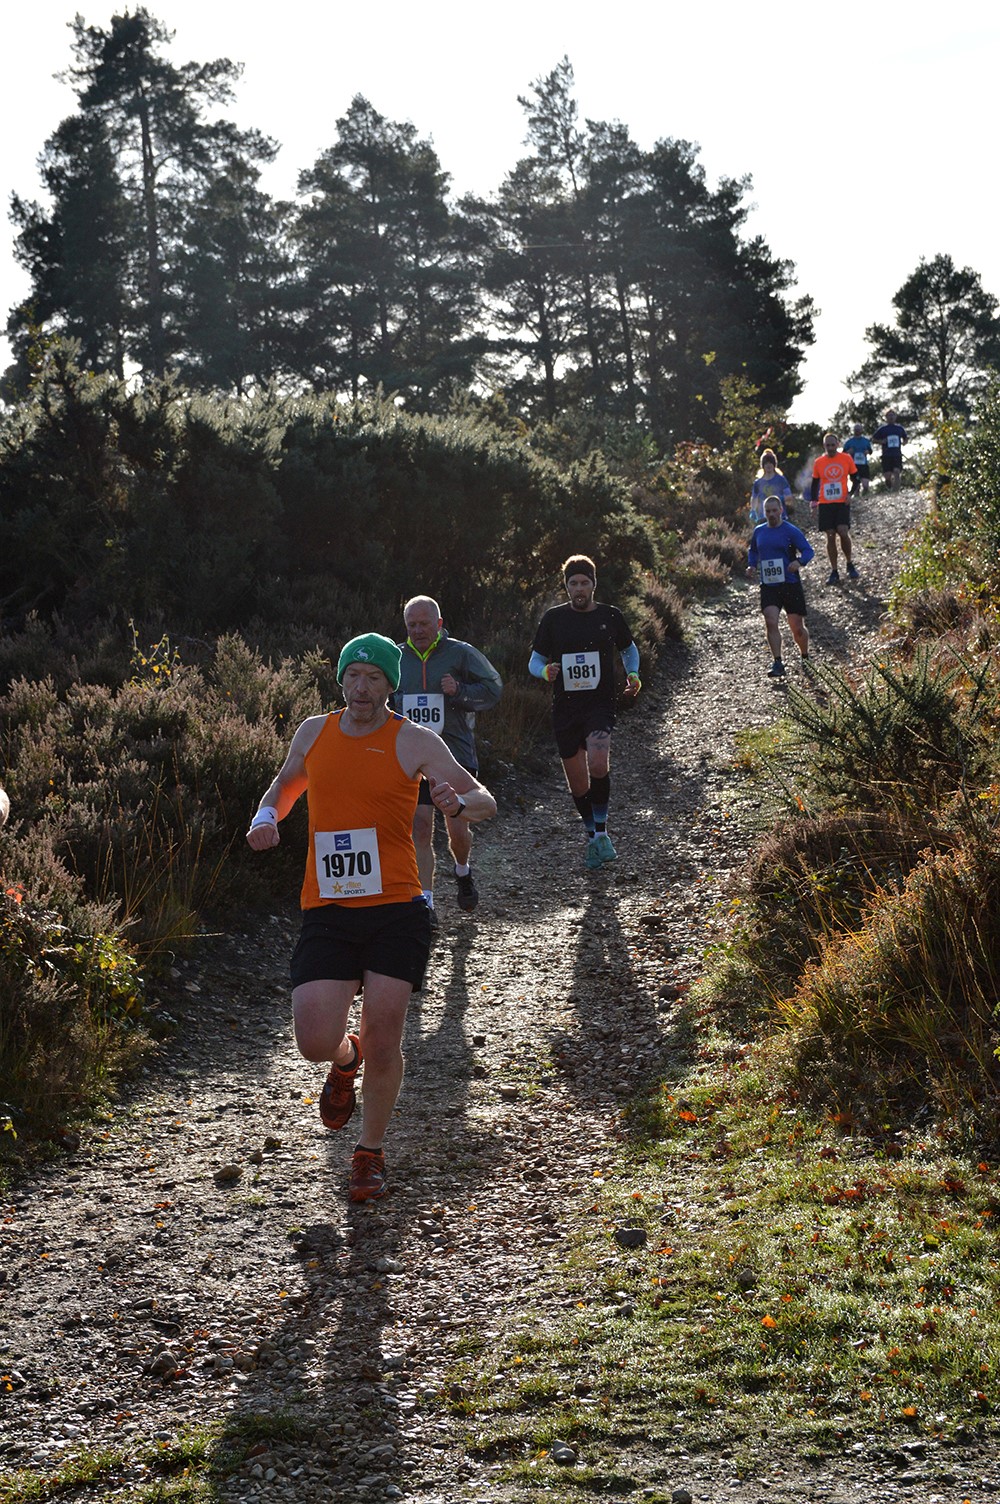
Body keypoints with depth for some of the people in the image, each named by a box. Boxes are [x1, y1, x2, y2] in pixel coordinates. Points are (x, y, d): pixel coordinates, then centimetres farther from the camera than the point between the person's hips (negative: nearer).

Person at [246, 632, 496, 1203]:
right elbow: (286, 784, 29)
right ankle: (346, 1059, 29)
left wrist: (459, 803, -25)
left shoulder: (415, 742, 0)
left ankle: (371, 1155, 22)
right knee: (316, 1043, -10)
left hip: (396, 911, -2)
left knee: (384, 1043, -2)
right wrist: (267, 816, 6)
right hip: (327, 914, 2)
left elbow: (485, 802, -1)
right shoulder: (314, 732, 10)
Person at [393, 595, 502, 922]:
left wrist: (460, 691, -17)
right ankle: (425, 901, -4)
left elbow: (493, 688, -1)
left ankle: (463, 872, 37)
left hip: (456, 753, -1)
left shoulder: (460, 653, 1)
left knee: (458, 830, 3)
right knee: (420, 827, -7)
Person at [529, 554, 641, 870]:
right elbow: (535, 661, 8)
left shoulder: (610, 616, 4)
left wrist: (633, 675, 3)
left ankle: (601, 832, -8)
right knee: (577, 784, 8)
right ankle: (592, 835, 31)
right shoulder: (553, 618, 2)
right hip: (565, 709, 2)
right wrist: (546, 672, -15)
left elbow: (628, 648, 21)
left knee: (598, 765, -25)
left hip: (600, 705, -2)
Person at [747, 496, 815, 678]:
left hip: (790, 584, -3)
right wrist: (751, 565, 5)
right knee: (770, 622, -18)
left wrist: (799, 561, -28)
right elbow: (753, 551, 25)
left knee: (797, 628, 4)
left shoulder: (791, 531, -5)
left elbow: (809, 551, -7)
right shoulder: (759, 532, 9)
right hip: (768, 586, 3)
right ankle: (777, 664, -17)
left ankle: (805, 657, 33)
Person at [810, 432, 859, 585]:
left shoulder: (846, 459, 1)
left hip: (842, 503, -2)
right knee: (830, 536, 1)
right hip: (825, 504, 2)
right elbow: (815, 484, 12)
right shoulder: (819, 463, 5)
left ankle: (849, 564, 6)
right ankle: (834, 572, 6)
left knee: (843, 532, -17)